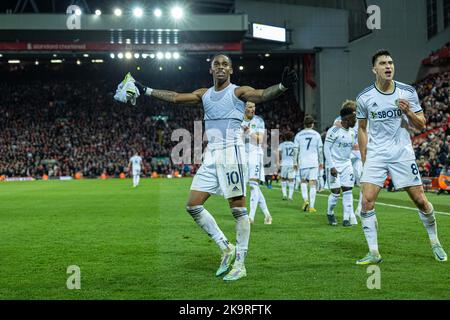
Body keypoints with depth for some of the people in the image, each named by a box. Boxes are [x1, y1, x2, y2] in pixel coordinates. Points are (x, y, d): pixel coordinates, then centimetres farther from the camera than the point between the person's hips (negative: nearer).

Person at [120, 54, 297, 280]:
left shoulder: (238, 92, -1)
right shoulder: (204, 94, 17)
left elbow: (263, 94, -17)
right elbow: (176, 97, 21)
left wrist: (282, 85, -37)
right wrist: (145, 90, 21)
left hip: (231, 153, -7)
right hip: (210, 156, 7)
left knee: (238, 209, -6)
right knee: (193, 205, 3)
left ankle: (240, 263, 2)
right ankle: (226, 248, 12)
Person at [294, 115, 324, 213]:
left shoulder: (298, 135, 4)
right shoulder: (316, 135, 5)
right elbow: (320, 150, 7)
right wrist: (321, 162, 16)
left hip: (303, 162, 0)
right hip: (314, 162, 0)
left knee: (303, 181, 17)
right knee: (313, 183, 1)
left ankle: (305, 200, -3)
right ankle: (311, 206, -1)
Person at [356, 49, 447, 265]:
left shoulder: (408, 92, -1)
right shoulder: (364, 98, -1)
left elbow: (421, 125, 5)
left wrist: (408, 112, -16)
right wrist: (364, 160, 8)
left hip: (403, 153, 0)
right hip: (375, 155, 0)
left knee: (420, 200, 0)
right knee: (367, 201, -12)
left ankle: (435, 243, 23)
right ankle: (373, 253, -3)